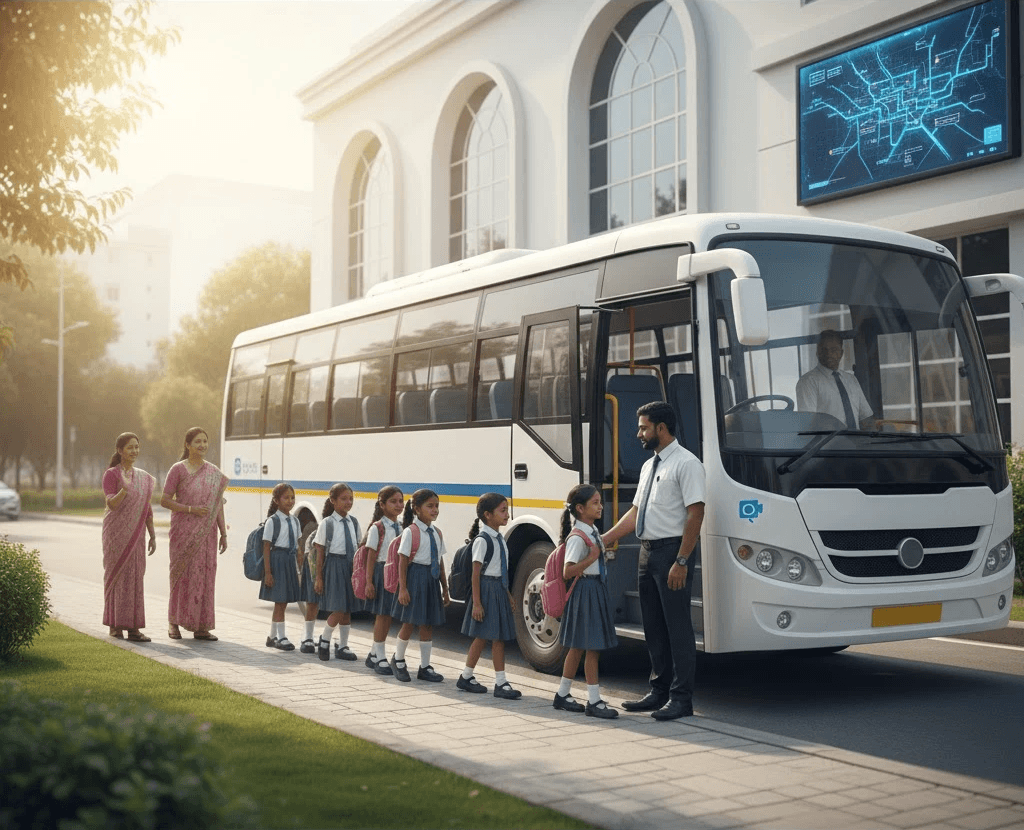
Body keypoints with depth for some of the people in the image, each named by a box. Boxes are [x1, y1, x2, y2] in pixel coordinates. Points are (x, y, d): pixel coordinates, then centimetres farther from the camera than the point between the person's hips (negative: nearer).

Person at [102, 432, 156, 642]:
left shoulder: (144, 477, 12)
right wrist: (124, 490, -35)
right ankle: (114, 625, 8)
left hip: (135, 534, 5)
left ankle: (133, 627, 3)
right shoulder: (111, 474, -4)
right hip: (116, 532, -5)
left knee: (134, 578, 2)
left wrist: (152, 536, 8)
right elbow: (112, 504, -16)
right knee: (116, 576, -1)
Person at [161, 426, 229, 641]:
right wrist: (191, 509, -16)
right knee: (182, 575, -1)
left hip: (206, 533, 4)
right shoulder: (178, 470, -2)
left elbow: (218, 505, 12)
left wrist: (223, 533, 8)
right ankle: (174, 622, 13)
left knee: (205, 576, 2)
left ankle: (201, 627, 7)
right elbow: (165, 501, -5)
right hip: (184, 532, -4)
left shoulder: (214, 473, 10)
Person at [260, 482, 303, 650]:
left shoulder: (295, 521, 10)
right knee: (280, 601, -2)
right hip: (277, 560, -6)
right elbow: (266, 548, -10)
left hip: (290, 562, 6)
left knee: (282, 602, 12)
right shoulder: (273, 521, -9)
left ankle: (272, 637, 22)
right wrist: (268, 572, -14)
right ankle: (281, 637, 6)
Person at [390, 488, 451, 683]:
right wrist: (402, 588, -16)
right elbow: (403, 561, -11)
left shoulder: (437, 532, 10)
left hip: (432, 579, 6)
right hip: (416, 577, -6)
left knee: (428, 624, 9)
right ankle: (398, 660, 25)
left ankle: (425, 667, 17)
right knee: (409, 623, 3)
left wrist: (445, 589, 14)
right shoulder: (410, 532, -9)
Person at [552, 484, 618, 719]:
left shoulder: (592, 531, 12)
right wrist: (591, 558, -23)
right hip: (584, 591, -10)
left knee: (578, 646, 14)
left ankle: (563, 694, 23)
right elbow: (568, 572, -22)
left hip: (597, 589, 10)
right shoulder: (577, 537, -17)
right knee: (591, 648, -5)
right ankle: (594, 701, 2)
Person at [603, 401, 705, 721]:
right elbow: (635, 512, 19)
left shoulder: (686, 463, -11)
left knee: (678, 628, -3)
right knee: (654, 628, 15)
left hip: (671, 551, -9)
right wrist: (603, 540, 14)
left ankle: (681, 699, 4)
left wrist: (681, 562, -21)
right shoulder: (649, 466, 16)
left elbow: (695, 514, -16)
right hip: (647, 551, 9)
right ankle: (659, 692, 25)